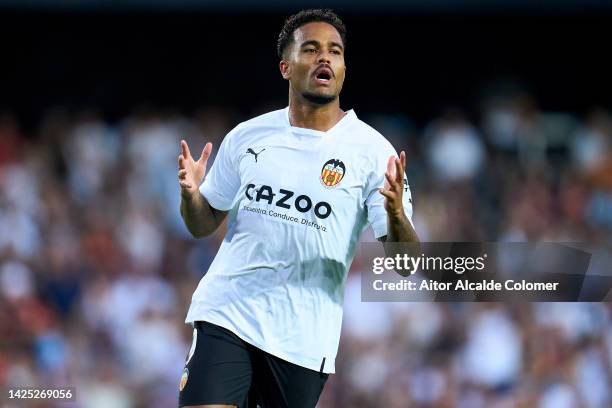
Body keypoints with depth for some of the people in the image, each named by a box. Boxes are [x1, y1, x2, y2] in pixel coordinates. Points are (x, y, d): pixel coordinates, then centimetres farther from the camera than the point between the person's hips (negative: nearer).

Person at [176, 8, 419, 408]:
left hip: (303, 340, -1)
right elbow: (204, 225, 15)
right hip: (226, 313, 1)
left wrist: (396, 215, -28)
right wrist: (191, 194, -7)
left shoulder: (372, 151, -3)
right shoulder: (246, 136, 6)